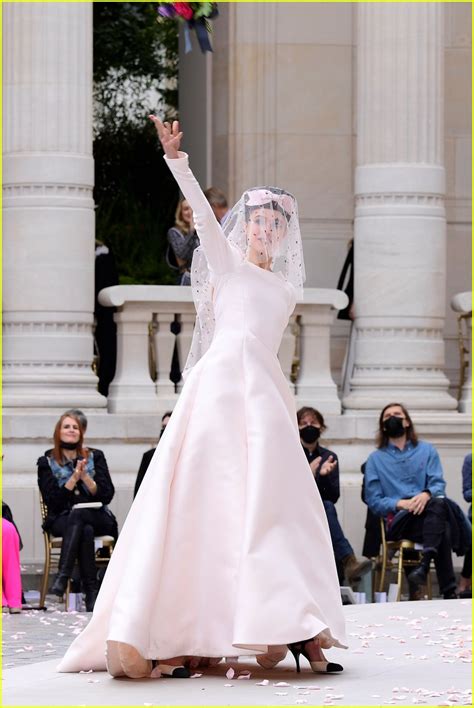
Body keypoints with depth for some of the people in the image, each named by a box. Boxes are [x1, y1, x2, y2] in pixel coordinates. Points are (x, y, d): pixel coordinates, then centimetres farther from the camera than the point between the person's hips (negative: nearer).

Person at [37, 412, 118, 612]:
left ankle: (63, 576, -45)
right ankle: (91, 592, -43)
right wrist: (74, 477, -13)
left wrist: (86, 477, -13)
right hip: (62, 520, -1)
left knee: (77, 514, -36)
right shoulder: (46, 462, 8)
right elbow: (52, 502, -4)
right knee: (86, 530, -37)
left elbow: (107, 495, 2)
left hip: (97, 518, 1)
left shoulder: (95, 457, 12)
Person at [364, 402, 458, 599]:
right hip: (397, 521, -1)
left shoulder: (426, 450, 22)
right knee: (441, 531, -35)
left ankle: (425, 564, -52)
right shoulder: (375, 459, 17)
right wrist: (400, 503, -13)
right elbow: (374, 500, 7)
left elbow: (438, 483, 6)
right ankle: (448, 590, -42)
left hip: (430, 516, 1)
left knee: (438, 503, -40)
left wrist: (426, 495, -19)